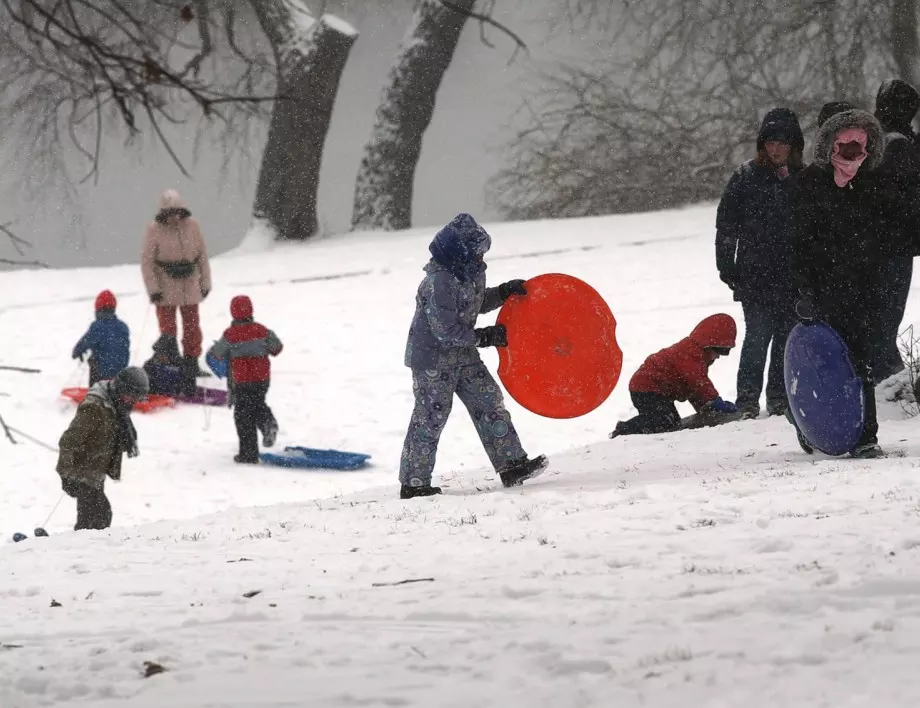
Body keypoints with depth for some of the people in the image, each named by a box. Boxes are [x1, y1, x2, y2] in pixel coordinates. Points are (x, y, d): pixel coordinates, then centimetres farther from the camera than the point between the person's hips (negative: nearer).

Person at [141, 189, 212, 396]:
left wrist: (205, 282, 6)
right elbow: (147, 261, -8)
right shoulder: (154, 230, -11)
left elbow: (202, 255, 5)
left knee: (192, 328, 11)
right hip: (165, 286, -3)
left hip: (189, 286, 3)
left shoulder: (191, 226, -4)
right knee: (168, 329, 0)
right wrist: (153, 289, -13)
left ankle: (191, 363, 24)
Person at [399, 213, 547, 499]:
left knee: (488, 402, 5)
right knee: (431, 416, -4)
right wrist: (484, 337, -18)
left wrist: (504, 292, 7)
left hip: (462, 355, 9)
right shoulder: (439, 283, -27)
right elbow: (445, 330, -26)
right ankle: (413, 483, 4)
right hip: (432, 359, -9)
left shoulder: (470, 273, 2)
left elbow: (476, 302, 23)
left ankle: (511, 465, 8)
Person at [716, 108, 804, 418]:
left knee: (786, 337, 8)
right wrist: (726, 267, -3)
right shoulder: (746, 177, -1)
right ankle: (747, 401, -5)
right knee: (758, 336, -9)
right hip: (755, 275, -3)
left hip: (792, 275, 3)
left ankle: (779, 398, 17)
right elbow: (726, 225, 1)